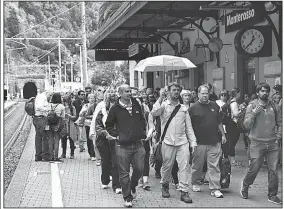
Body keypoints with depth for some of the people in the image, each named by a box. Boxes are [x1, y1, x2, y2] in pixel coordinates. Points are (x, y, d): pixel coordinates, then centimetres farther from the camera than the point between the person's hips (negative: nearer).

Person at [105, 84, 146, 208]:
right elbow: (108, 125, 6)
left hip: (138, 144, 3)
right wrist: (116, 135, -4)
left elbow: (142, 120, 21)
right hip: (123, 146, -3)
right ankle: (127, 197, 15)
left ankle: (133, 186, 36)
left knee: (139, 169, 6)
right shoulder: (115, 108, -3)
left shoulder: (136, 105, 7)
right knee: (124, 173, 2)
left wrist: (143, 133, 12)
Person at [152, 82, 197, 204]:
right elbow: (154, 113, -17)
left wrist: (193, 142, 7)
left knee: (184, 166, -5)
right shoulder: (164, 105, 4)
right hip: (168, 142, -2)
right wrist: (160, 98, -17)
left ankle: (184, 192, -1)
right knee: (167, 166, 8)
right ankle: (164, 186, 31)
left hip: (182, 142, 2)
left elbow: (189, 127, 13)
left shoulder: (183, 108, 13)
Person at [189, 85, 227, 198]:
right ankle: (195, 183, 29)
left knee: (214, 166, 0)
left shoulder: (215, 106, 11)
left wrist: (223, 134, 12)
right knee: (197, 165, 9)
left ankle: (215, 189, 3)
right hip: (200, 142, -2)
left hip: (214, 142, 2)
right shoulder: (193, 108, -1)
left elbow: (219, 122, 18)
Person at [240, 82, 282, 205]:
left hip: (273, 144, 3)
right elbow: (246, 125, -6)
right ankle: (245, 185, 27)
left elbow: (280, 123, 16)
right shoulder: (252, 106, 0)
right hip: (257, 143, -3)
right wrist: (253, 113, -18)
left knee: (273, 170, 1)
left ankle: (272, 195, 14)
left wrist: (278, 136, 5)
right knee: (254, 168, -1)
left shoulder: (274, 107, 8)